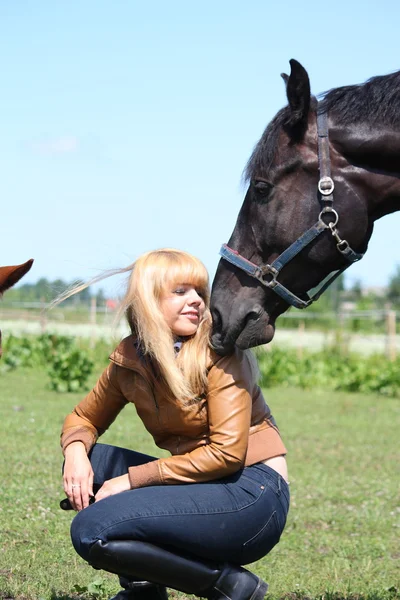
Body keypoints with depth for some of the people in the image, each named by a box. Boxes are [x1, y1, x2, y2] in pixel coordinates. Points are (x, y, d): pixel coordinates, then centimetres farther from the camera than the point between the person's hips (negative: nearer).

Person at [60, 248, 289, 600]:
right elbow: (84, 418, 20)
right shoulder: (128, 359, 5)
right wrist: (76, 449, -6)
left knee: (92, 532, -20)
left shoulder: (219, 352, -12)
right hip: (203, 487, 7)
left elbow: (227, 452, -19)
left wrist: (132, 479, -17)